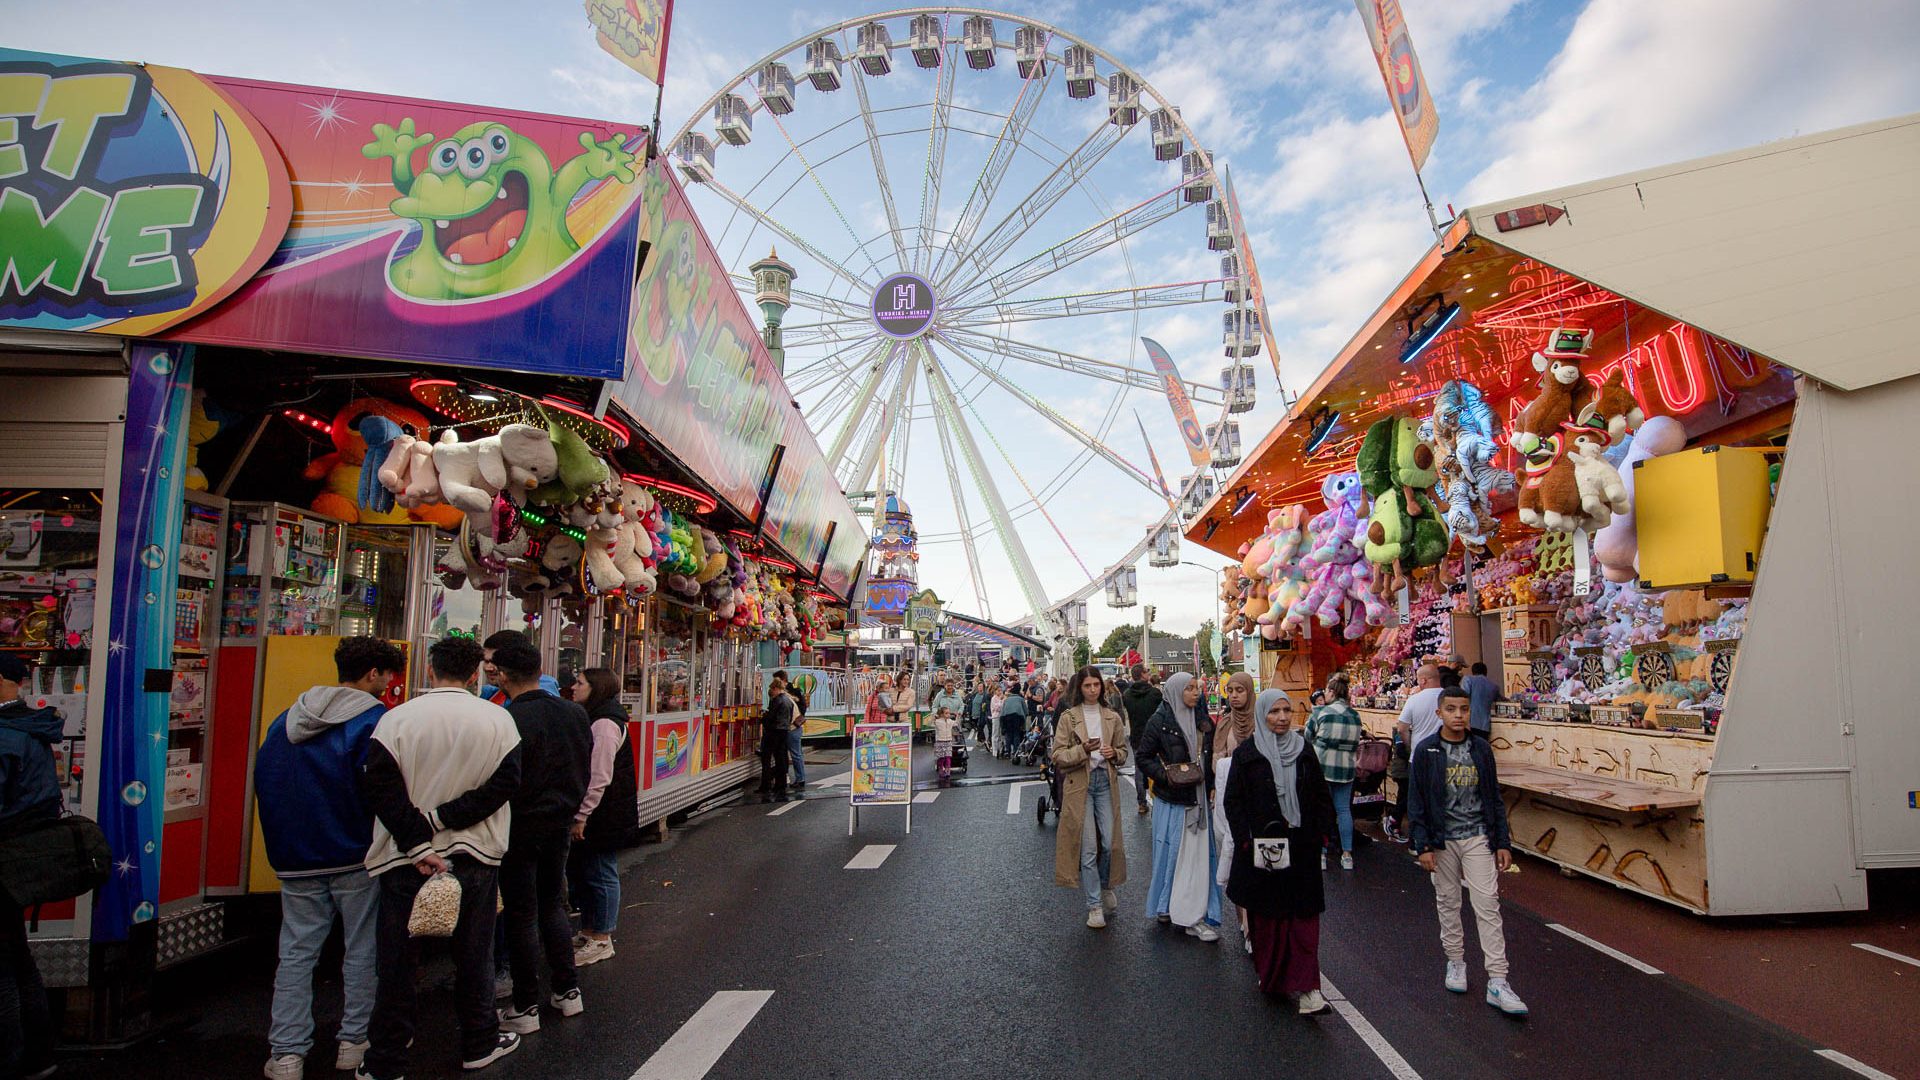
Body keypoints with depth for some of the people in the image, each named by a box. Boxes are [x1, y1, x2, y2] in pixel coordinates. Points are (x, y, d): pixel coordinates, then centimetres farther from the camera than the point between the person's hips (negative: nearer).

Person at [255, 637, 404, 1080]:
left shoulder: (286, 719, 8)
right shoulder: (375, 720, -14)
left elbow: (262, 778, 13)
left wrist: (281, 842, 21)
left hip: (295, 859, 5)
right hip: (356, 858, -5)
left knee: (296, 952, 10)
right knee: (362, 951, 8)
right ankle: (353, 1043, 16)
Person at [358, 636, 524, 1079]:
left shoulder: (397, 719, -9)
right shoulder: (498, 719, -7)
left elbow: (380, 787, -15)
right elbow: (504, 783, -11)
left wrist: (417, 845, -15)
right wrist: (443, 819, -9)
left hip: (404, 859, -1)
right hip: (474, 857, 1)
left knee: (397, 960, 13)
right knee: (473, 955, 16)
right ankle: (480, 1043, 30)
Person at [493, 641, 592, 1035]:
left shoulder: (506, 720, -21)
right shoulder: (575, 714, 1)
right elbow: (585, 771, 8)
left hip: (520, 828, -6)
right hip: (560, 825, 6)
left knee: (522, 916, 5)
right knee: (553, 906, 19)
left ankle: (525, 1008, 15)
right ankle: (568, 991, 26)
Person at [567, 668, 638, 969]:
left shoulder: (604, 725, -21)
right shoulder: (592, 720, 13)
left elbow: (599, 778, -24)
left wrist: (581, 816, -21)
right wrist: (578, 814, 17)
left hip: (603, 817, -10)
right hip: (589, 815, 10)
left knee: (601, 875, 2)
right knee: (579, 871, 18)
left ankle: (601, 941, 14)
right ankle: (589, 932, 32)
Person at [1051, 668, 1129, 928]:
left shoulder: (1113, 717, 8)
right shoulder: (1068, 717, -2)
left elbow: (1124, 751, 16)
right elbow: (1058, 756, -5)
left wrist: (1114, 754, -6)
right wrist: (1083, 750, -21)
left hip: (1106, 782, 3)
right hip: (1079, 784, -3)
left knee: (1109, 843, 3)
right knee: (1087, 848, -2)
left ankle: (1106, 887, 32)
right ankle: (1094, 905, 10)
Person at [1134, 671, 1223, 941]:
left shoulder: (1202, 719, 8)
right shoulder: (1160, 722, -7)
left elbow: (1210, 755, 16)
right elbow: (1143, 758, -4)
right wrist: (1165, 775, -19)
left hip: (1199, 798, 4)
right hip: (1171, 800, -4)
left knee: (1199, 855, 3)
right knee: (1172, 852, 3)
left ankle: (1196, 915, 9)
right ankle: (1166, 906, 21)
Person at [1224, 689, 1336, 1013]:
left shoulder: (1304, 750, 7)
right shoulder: (1247, 753, -3)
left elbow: (1321, 795, 11)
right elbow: (1233, 801, -3)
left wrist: (1322, 833, 2)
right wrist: (1246, 840, -9)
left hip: (1301, 847, 2)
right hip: (1263, 848, -2)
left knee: (1304, 916, -2)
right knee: (1267, 916, 7)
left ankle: (1305, 987, -1)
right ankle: (1270, 976, 24)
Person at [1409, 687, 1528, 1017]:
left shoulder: (1481, 749, 2)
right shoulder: (1426, 750, -6)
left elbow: (1494, 799, 8)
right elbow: (1419, 803, -5)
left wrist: (1502, 842, 5)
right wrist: (1423, 846, -9)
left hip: (1478, 837, 1)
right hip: (1442, 840, -1)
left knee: (1488, 906, -2)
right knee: (1448, 903, 11)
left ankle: (1497, 983, 0)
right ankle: (1455, 962, 29)